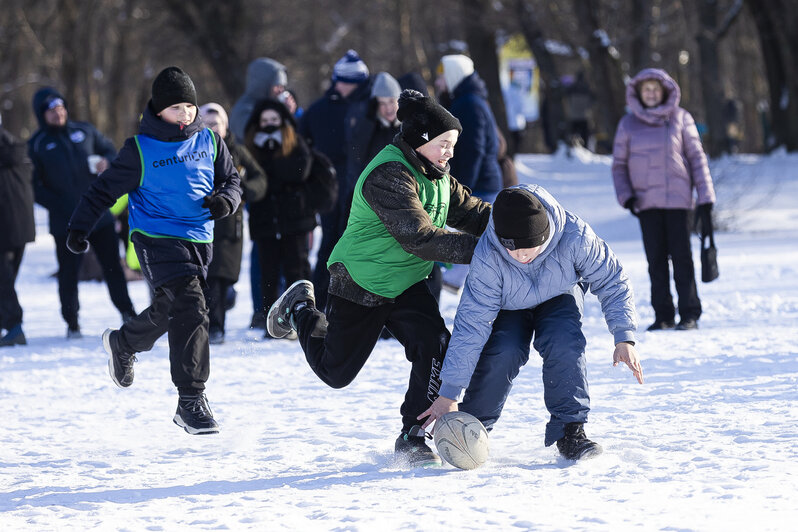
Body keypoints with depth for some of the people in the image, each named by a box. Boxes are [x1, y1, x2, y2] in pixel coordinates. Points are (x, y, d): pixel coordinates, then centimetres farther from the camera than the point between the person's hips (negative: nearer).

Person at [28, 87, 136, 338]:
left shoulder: (85, 131, 7)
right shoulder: (37, 145, -1)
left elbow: (109, 149, 17)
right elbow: (34, 186, -4)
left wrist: (106, 162, -7)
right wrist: (59, 205, -15)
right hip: (65, 222, -2)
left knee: (112, 265, 5)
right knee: (69, 272, 2)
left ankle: (127, 312, 15)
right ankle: (72, 322, 15)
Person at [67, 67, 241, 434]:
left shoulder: (209, 142, 6)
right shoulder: (141, 150, -7)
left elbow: (231, 180, 17)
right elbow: (105, 189, 1)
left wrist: (225, 200, -6)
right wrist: (78, 227, -3)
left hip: (199, 239, 6)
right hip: (157, 237, -6)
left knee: (168, 310, 18)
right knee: (189, 308, -20)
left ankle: (122, 344, 50)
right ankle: (190, 400, -18)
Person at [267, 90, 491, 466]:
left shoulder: (436, 176, 3)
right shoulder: (389, 175, -28)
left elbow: (470, 212, 2)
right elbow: (418, 237, -35)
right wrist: (480, 250, -39)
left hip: (406, 285, 7)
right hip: (360, 286, -7)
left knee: (436, 347, -18)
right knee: (335, 371, 10)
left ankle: (412, 437, -6)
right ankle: (301, 308, 38)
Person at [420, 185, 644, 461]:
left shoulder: (574, 236, -36)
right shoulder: (487, 258, -37)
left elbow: (611, 281, -19)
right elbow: (470, 325, -34)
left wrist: (624, 338, -25)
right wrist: (449, 394, -34)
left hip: (559, 296, 1)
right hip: (508, 305, -1)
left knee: (563, 343, -28)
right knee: (503, 352, -26)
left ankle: (570, 428, -14)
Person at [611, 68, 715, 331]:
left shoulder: (680, 119, 2)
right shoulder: (628, 124, 6)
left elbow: (697, 158, 3)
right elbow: (619, 164, 10)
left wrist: (705, 196, -2)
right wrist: (625, 195, -5)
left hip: (677, 199, -2)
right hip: (646, 201, 2)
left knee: (681, 257, -3)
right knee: (656, 259, 3)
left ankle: (689, 314, 0)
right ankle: (663, 315, 8)